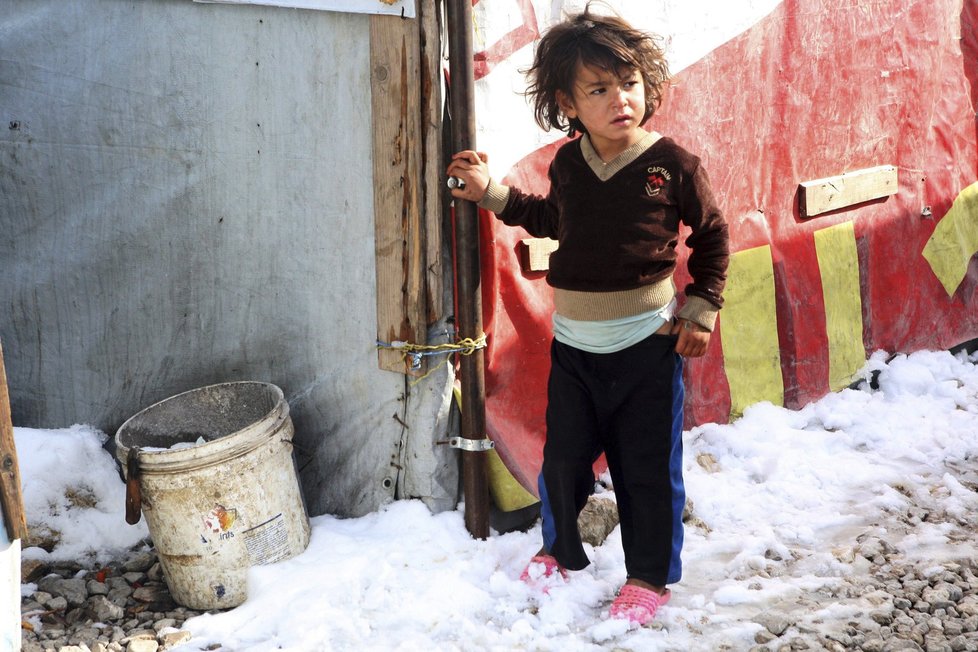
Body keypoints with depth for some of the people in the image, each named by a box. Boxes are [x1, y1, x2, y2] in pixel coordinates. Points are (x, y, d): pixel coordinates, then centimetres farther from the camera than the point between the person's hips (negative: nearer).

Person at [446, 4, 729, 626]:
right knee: (563, 457, 14)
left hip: (645, 343, -3)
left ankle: (651, 575, 26)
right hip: (573, 343, 4)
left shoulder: (673, 165, -12)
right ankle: (561, 550, 39)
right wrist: (493, 193, 12)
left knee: (648, 468, 7)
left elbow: (713, 236, 1)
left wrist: (701, 308, -3)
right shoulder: (567, 164, 0)